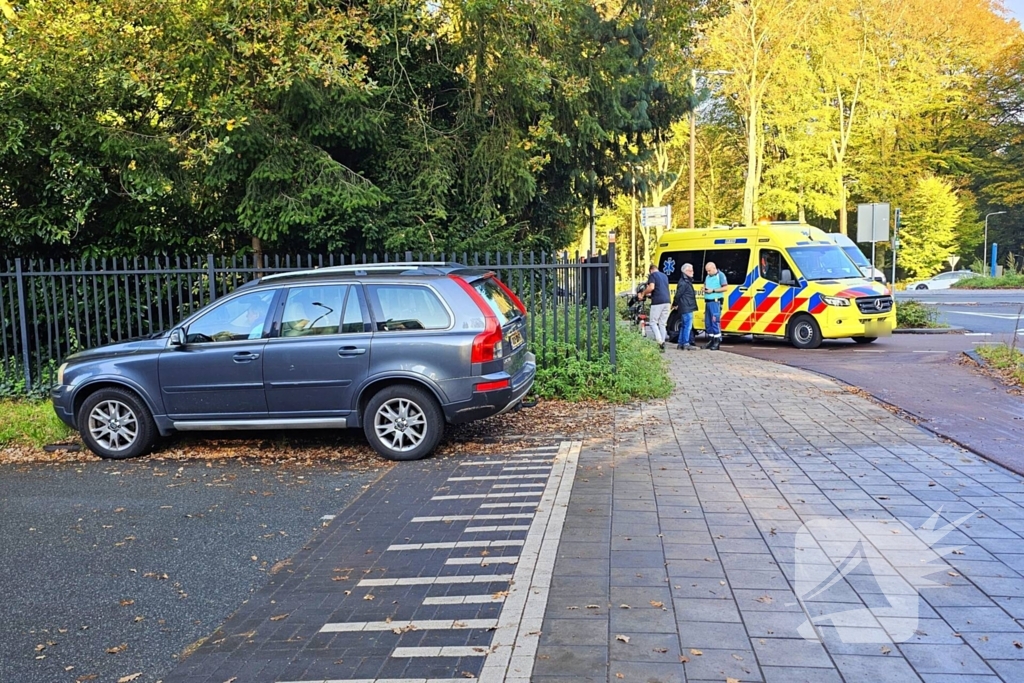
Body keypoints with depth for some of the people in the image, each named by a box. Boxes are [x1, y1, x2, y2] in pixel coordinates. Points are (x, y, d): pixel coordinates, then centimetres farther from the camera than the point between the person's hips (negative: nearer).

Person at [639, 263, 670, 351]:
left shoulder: (652, 275, 0)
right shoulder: (665, 276, 22)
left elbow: (651, 287, -15)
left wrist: (643, 293, 1)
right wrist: (651, 294, 38)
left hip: (657, 302, -6)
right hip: (666, 301, 6)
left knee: (653, 322, 1)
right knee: (662, 324, 12)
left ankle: (660, 341, -13)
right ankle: (662, 343, 9)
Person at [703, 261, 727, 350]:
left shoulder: (720, 275, -5)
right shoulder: (708, 277, 18)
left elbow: (725, 288, -10)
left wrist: (713, 290, -15)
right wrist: (705, 289, 4)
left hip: (715, 302, -8)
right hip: (708, 302, 8)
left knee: (715, 322, -11)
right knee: (708, 322, 9)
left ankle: (717, 342, -8)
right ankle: (711, 340, 17)